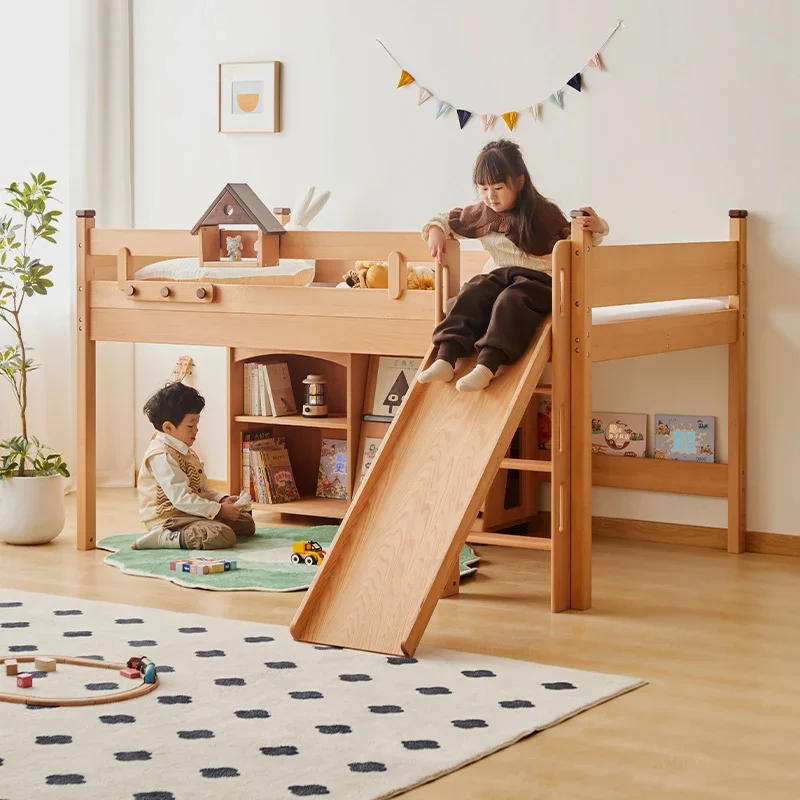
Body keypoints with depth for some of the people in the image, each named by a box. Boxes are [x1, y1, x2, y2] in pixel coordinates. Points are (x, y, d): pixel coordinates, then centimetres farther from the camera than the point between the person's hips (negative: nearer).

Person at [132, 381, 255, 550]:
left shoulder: (185, 451, 16)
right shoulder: (162, 456, -18)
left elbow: (200, 489, 22)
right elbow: (181, 498, -24)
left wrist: (222, 499, 3)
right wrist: (219, 510, -21)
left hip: (190, 514, 11)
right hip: (168, 518, -11)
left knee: (247, 523, 14)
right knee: (224, 536, -32)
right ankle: (163, 538, -24)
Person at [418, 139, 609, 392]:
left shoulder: (543, 213, -1)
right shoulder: (481, 214, 10)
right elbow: (448, 221, 25)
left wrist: (593, 227, -17)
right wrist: (436, 230, 1)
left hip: (537, 278, -5)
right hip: (498, 275, 5)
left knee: (510, 301, -37)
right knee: (469, 295, -26)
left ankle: (486, 366, -54)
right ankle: (445, 360, -40)